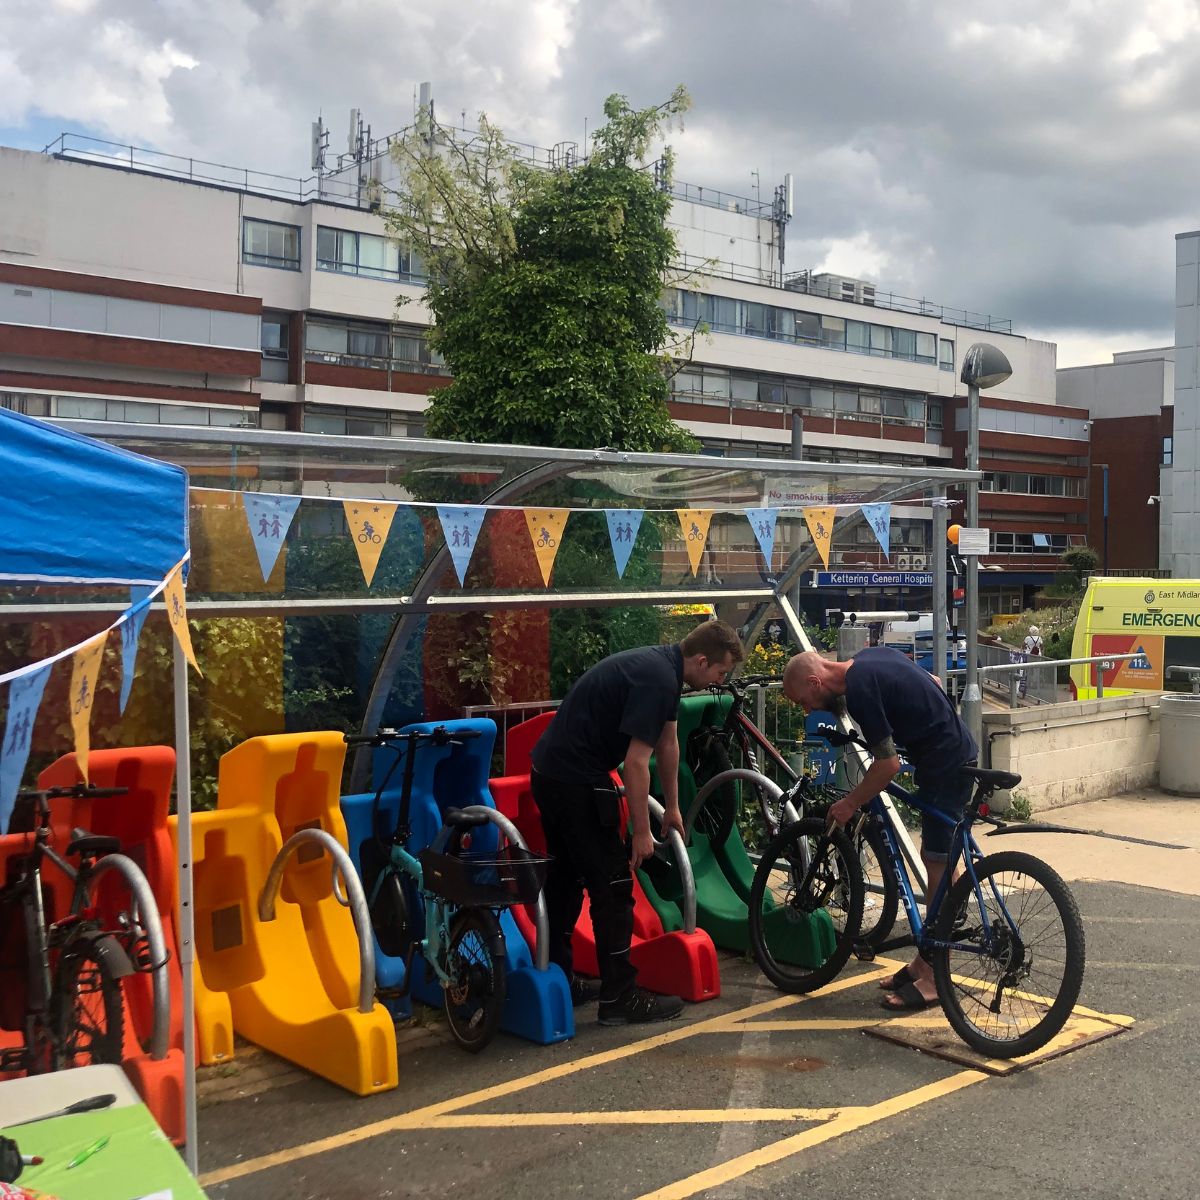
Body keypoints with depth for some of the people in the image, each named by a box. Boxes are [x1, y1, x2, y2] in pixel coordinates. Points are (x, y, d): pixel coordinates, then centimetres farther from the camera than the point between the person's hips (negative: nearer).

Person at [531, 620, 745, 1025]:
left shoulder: (662, 665, 10)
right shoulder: (657, 679, -20)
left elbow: (667, 742, 21)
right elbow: (636, 763, -21)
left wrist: (672, 806, 29)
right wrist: (641, 831, -12)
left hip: (552, 771, 10)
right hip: (578, 779, -10)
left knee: (565, 880, 17)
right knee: (612, 885, -3)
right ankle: (620, 997, 4)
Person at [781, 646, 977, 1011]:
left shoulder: (860, 689, -22)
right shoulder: (870, 656, 6)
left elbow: (889, 764, -20)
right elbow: (933, 682, 18)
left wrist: (851, 803, -8)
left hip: (946, 765, -10)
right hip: (956, 750, 10)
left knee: (938, 864, -4)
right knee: (934, 859, 15)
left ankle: (935, 979, 3)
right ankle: (925, 961, 24)